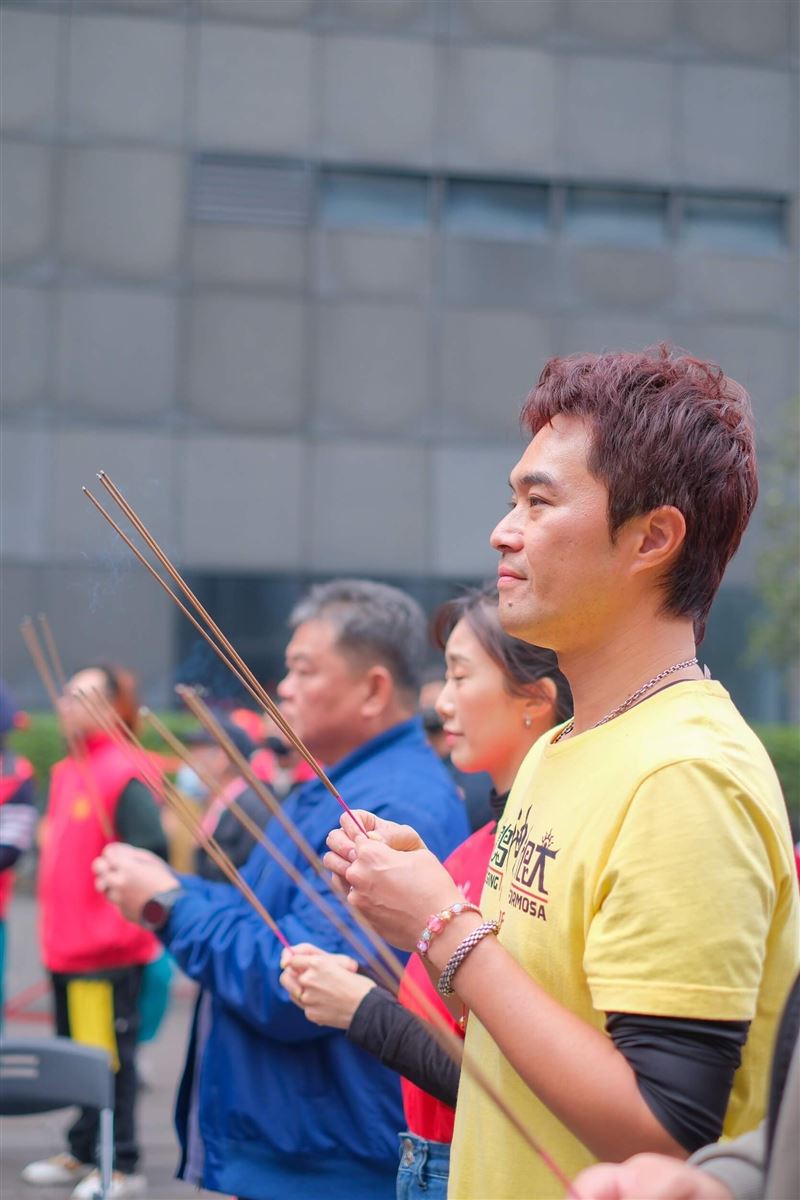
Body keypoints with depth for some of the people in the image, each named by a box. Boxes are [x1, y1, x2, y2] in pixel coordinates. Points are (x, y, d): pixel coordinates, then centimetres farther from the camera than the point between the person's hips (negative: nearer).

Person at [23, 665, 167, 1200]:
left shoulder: (122, 775, -14)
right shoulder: (65, 773, 13)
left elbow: (152, 850, -22)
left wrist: (118, 886, -16)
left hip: (108, 950, -9)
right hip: (64, 944, 9)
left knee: (108, 1056, -2)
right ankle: (83, 1154, 28)